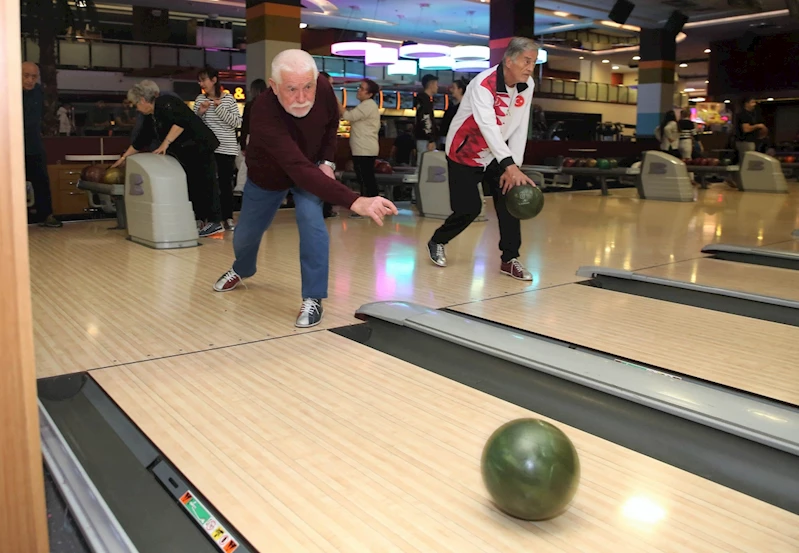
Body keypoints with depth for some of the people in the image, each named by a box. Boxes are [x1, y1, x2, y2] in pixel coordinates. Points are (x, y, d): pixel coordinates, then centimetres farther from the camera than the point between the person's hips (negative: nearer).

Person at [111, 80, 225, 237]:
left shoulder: (164, 103, -12)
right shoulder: (152, 117, 17)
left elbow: (182, 121, -25)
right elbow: (140, 141, 24)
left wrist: (165, 144, -24)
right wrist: (124, 157, 28)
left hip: (200, 147, -10)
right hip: (186, 154, 10)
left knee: (205, 183, -10)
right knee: (192, 185, 9)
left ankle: (215, 223, -9)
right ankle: (201, 220, 12)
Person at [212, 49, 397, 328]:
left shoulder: (323, 88, -30)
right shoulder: (264, 114, -44)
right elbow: (298, 170, -56)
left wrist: (327, 161, -17)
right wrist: (355, 201, -66)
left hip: (312, 167, 2)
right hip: (267, 175, -1)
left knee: (310, 218, -25)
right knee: (246, 233, 12)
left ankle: (313, 299, -12)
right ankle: (242, 269, 50)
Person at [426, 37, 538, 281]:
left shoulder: (527, 85, -7)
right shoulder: (483, 84, -28)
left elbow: (520, 129, -7)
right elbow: (488, 126, -42)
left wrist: (514, 166, -16)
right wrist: (510, 166, -53)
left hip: (497, 155, 6)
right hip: (464, 153, -6)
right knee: (469, 208, -6)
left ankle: (509, 259, 2)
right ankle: (437, 242, 22)